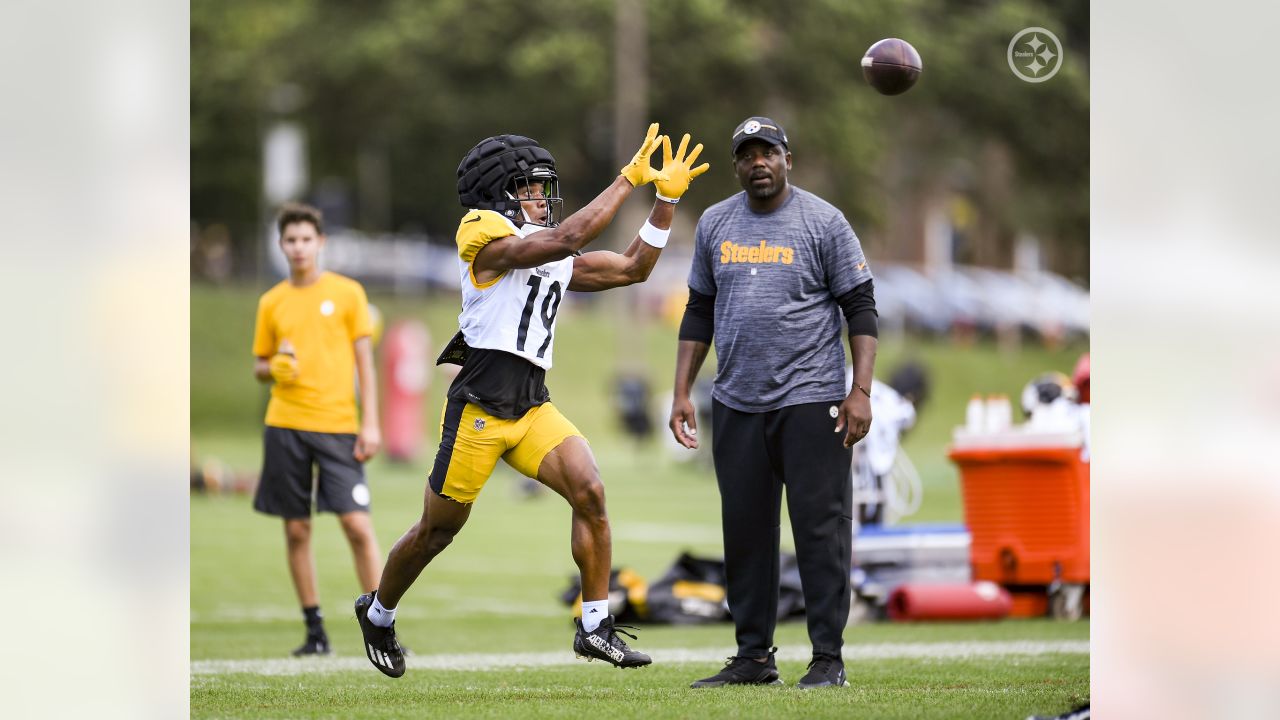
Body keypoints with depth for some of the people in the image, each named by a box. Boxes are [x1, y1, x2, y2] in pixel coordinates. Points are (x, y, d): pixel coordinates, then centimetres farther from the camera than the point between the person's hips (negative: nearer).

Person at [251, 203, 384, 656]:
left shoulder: (348, 293, 4)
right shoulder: (272, 303, 10)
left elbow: (364, 362, 4)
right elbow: (259, 367, 17)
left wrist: (370, 424, -4)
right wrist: (274, 368, -7)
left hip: (338, 425, -2)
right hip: (285, 426, 2)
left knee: (357, 524, -11)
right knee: (297, 529, 2)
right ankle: (315, 631, 11)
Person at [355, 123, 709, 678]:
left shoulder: (559, 260, 17)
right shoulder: (484, 234, -7)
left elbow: (633, 267, 20)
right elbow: (564, 238, -21)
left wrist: (665, 198, 13)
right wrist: (628, 180, -17)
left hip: (533, 406, 7)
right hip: (480, 403, -6)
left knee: (589, 492, -15)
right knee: (437, 530, 7)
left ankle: (595, 626, -9)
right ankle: (377, 613, 32)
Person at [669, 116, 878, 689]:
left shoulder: (823, 222, -2)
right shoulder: (714, 224, 11)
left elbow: (861, 309, -2)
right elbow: (699, 313, 17)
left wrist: (861, 390, -11)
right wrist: (682, 394, 11)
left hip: (810, 400, -5)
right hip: (736, 405, 5)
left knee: (820, 528, -6)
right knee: (744, 530, 7)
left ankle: (828, 658, -2)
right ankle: (753, 657, 15)